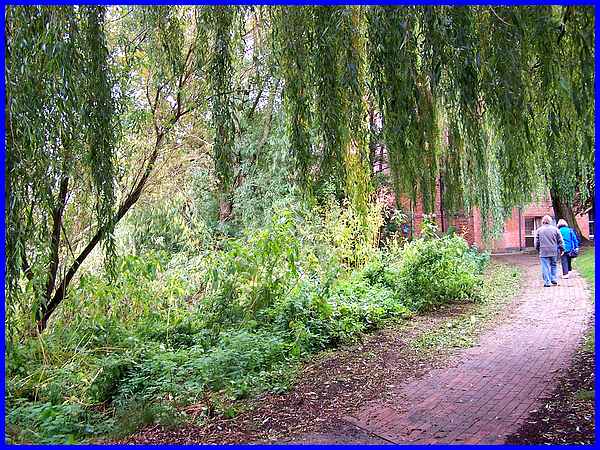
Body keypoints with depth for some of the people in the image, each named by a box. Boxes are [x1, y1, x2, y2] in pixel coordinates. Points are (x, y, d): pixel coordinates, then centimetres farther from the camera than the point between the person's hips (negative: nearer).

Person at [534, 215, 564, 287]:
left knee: (545, 267, -1)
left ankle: (547, 282, -2)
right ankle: (554, 280, 17)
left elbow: (536, 242, 3)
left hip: (544, 252, -2)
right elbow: (560, 241, 5)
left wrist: (538, 249, 17)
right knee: (553, 265, 18)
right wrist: (562, 249, 13)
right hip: (554, 251, 2)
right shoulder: (555, 229, 4)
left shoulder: (539, 230, 0)